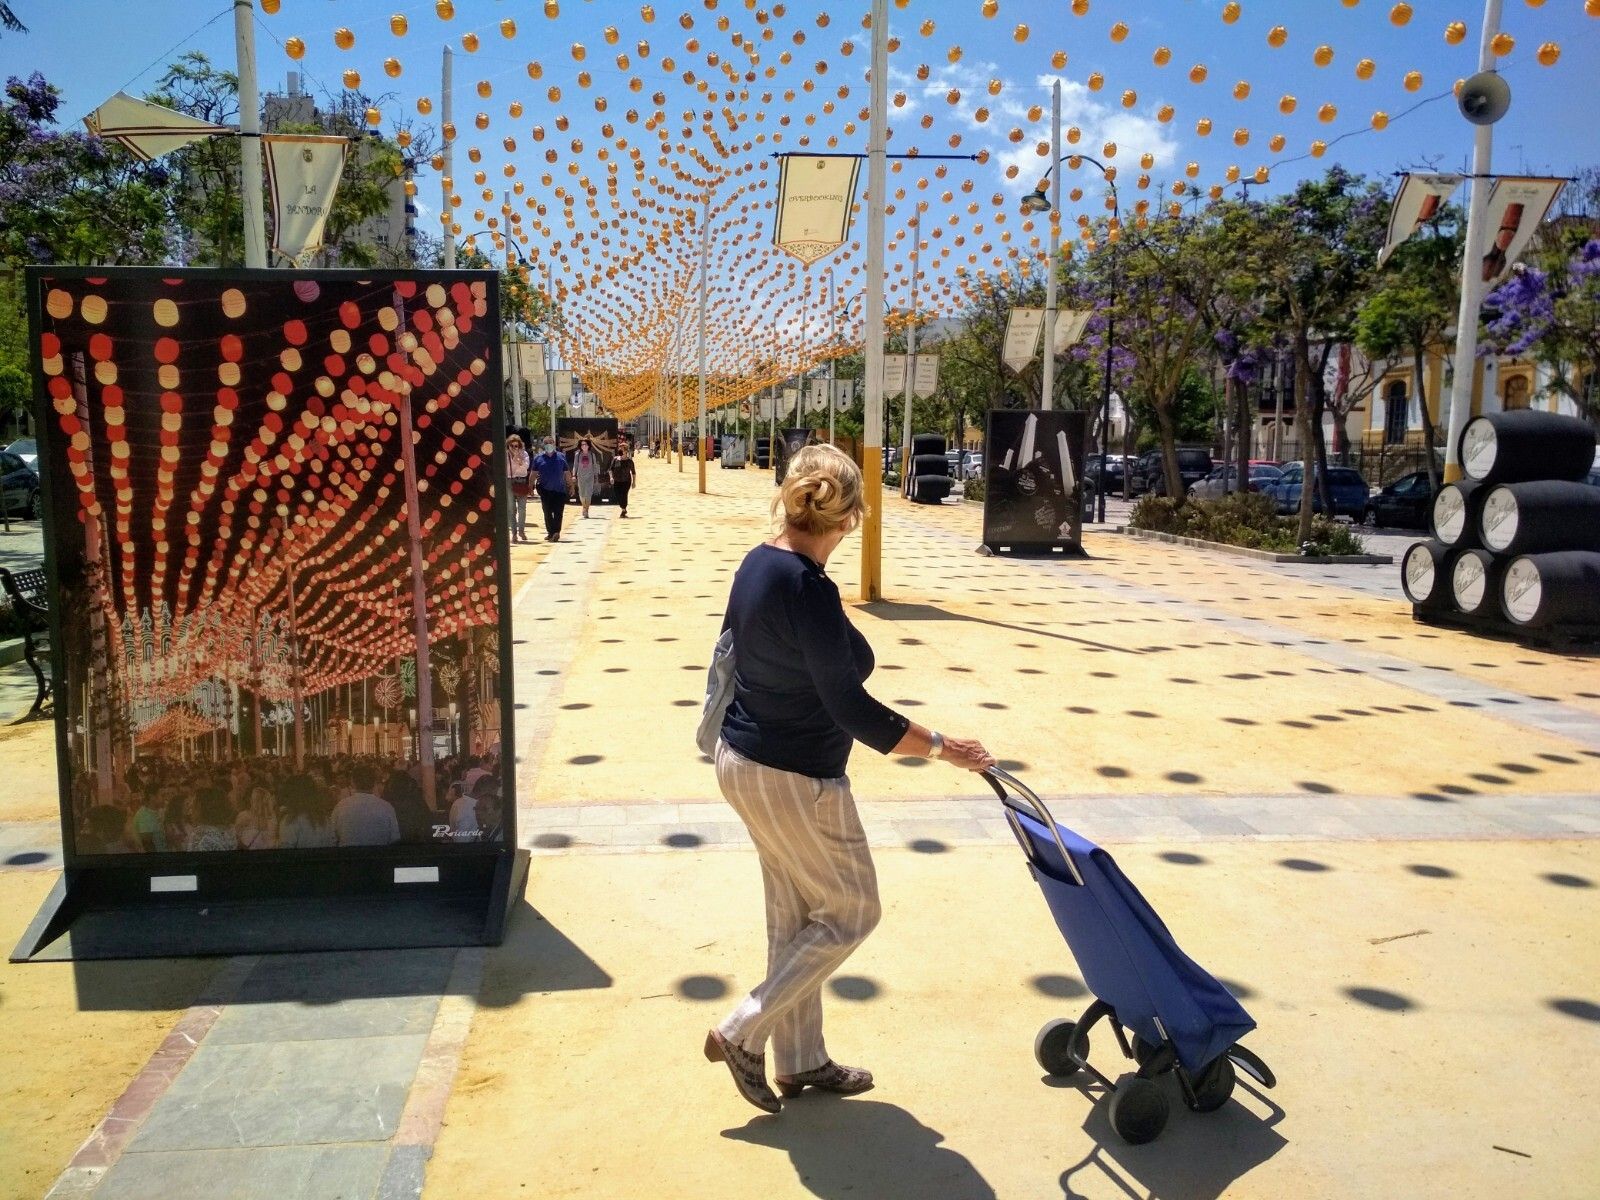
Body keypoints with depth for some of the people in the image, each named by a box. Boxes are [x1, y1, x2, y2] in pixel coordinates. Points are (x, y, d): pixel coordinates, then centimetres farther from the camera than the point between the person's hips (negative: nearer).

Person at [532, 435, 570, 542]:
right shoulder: (538, 458, 6)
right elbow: (534, 474, 8)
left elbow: (566, 473, 11)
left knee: (558, 512, -8)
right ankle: (551, 532, 14)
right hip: (545, 490, 1)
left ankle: (556, 532, -12)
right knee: (547, 512, 5)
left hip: (559, 489, -1)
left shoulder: (561, 457, 7)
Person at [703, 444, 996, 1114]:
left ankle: (800, 1060, 33)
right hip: (795, 778, -9)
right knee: (850, 911, 10)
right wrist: (938, 747, -16)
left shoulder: (758, 563, 2)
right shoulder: (807, 589, -26)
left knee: (794, 918, 20)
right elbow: (849, 706, -24)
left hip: (742, 759, 9)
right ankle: (741, 1034, 14)